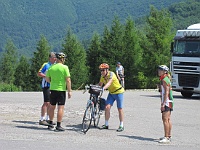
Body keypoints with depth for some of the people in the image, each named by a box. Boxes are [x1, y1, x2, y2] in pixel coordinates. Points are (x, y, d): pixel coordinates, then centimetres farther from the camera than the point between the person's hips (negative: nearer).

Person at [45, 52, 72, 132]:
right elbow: (68, 80, -12)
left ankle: (51, 124, 23)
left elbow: (47, 79, 10)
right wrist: (69, 91, -7)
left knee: (52, 106, 16)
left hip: (52, 89, 5)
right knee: (61, 107, -3)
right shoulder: (64, 67, -9)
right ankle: (58, 126, -5)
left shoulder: (51, 68, 4)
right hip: (61, 90, -5)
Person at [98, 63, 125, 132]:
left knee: (120, 109, -2)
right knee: (107, 107, -7)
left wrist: (103, 88, -59)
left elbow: (109, 83, -43)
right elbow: (100, 84, 2)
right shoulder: (102, 76, -5)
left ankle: (121, 126, 7)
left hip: (118, 92, -6)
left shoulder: (111, 74, -27)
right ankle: (106, 124, 2)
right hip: (111, 93, 6)